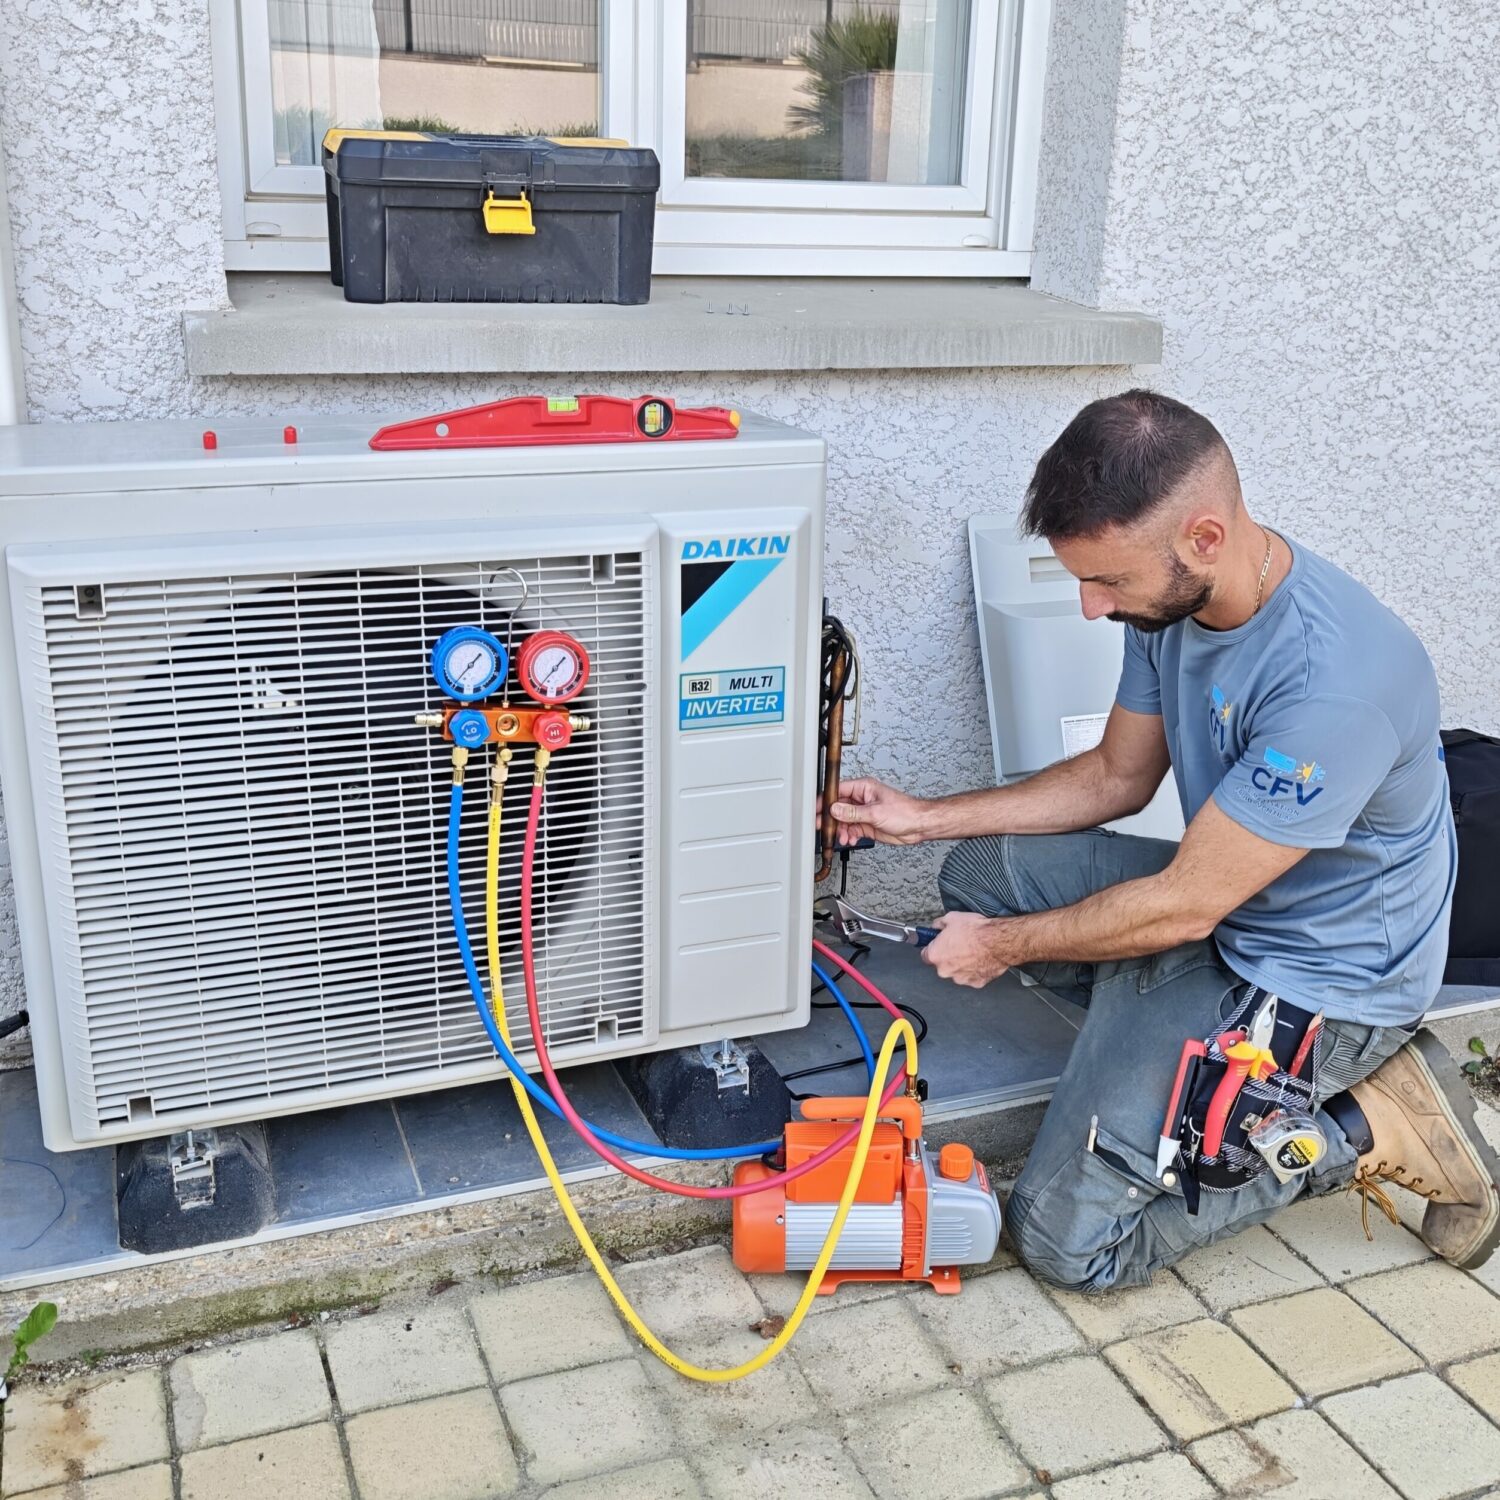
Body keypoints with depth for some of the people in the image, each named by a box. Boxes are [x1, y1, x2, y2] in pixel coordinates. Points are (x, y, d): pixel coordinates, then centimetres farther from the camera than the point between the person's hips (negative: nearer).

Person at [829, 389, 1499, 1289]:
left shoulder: (1333, 681, -33)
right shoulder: (1173, 600, -6)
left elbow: (1184, 906, -24)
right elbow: (1116, 777, 9)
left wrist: (1004, 945, -9)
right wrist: (925, 817, 4)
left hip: (1318, 976, -8)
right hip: (1223, 904, 9)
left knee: (1067, 1239, -11)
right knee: (986, 870, 4)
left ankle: (1368, 1132, 0)